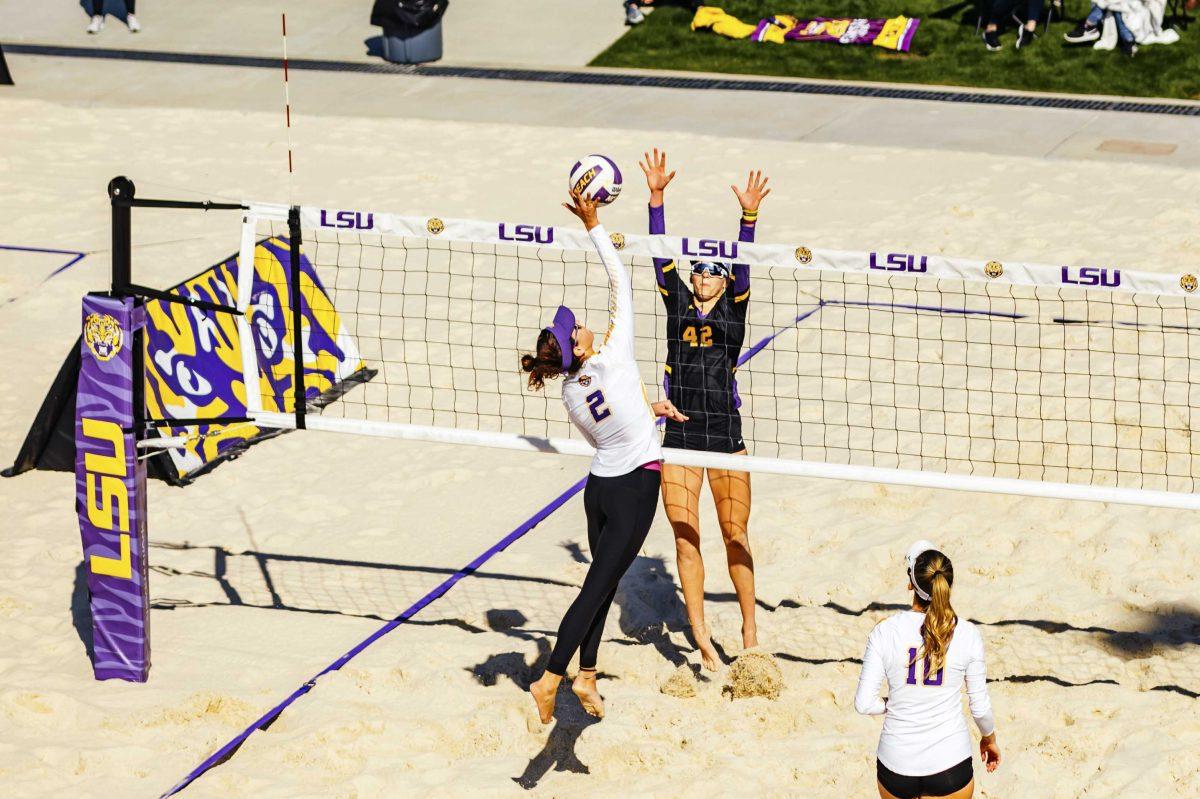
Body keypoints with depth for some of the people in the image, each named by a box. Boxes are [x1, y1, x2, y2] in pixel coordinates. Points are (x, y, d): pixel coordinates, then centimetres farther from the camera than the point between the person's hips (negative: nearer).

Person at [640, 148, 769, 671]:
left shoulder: (734, 306, 3)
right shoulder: (678, 302, 7)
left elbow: (743, 264, -11)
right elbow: (661, 253, -1)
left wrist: (749, 215, -27)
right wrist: (656, 196, -12)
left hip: (725, 432, -1)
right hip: (679, 433, 1)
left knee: (735, 535, 5)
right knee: (685, 538, 0)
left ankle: (750, 629, 15)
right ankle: (700, 637, 4)